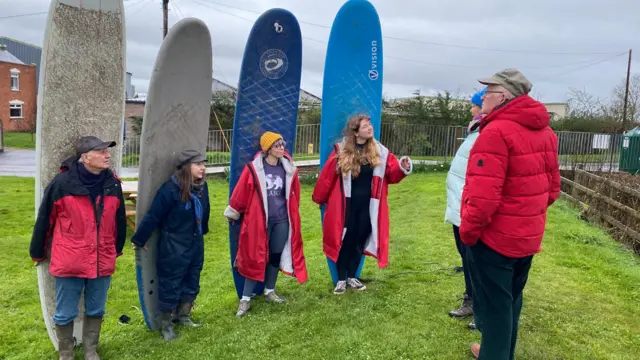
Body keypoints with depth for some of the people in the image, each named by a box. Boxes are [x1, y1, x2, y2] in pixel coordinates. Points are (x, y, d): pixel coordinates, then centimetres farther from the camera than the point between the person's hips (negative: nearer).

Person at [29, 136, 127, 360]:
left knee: (95, 311, 17)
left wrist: (118, 248, 20)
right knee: (65, 314, 11)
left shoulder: (113, 183, -1)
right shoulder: (62, 183, -13)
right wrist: (38, 253, 6)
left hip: (102, 261, 4)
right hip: (69, 262, -3)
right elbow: (44, 220, -3)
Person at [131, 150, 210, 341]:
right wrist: (139, 240, -9)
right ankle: (166, 324, 24)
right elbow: (153, 216, -16)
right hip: (173, 247, -7)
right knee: (170, 286, 6)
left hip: (196, 245, 7)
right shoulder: (170, 189, -22)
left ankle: (184, 316, 39)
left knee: (192, 283, 18)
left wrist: (202, 231, 23)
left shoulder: (202, 186, -3)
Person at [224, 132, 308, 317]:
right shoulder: (254, 169, -13)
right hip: (260, 220, -4)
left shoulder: (288, 168, 1)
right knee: (255, 258, 0)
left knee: (276, 256, 15)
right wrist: (232, 213, 3)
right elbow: (240, 192, -5)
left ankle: (270, 291, 33)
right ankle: (245, 299, 11)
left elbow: (293, 192, 13)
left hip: (282, 220, 4)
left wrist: (292, 214, 19)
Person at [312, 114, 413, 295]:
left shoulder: (380, 151, 1)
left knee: (360, 239, 11)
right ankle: (341, 280, 18)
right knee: (344, 240, 4)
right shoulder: (341, 151, -10)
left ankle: (352, 277, 28)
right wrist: (319, 198, 3)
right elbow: (327, 176, -4)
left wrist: (402, 167, -21)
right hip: (346, 204, -3)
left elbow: (391, 174, 1)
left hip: (367, 204, 3)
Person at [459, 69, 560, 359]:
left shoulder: (496, 132, -22)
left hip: (495, 237, -9)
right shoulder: (544, 131, 7)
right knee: (510, 301, 22)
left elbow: (483, 194, -27)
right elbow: (552, 187, 12)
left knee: (493, 306, 5)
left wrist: (468, 230, -15)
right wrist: (529, 216, 18)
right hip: (527, 236, 9)